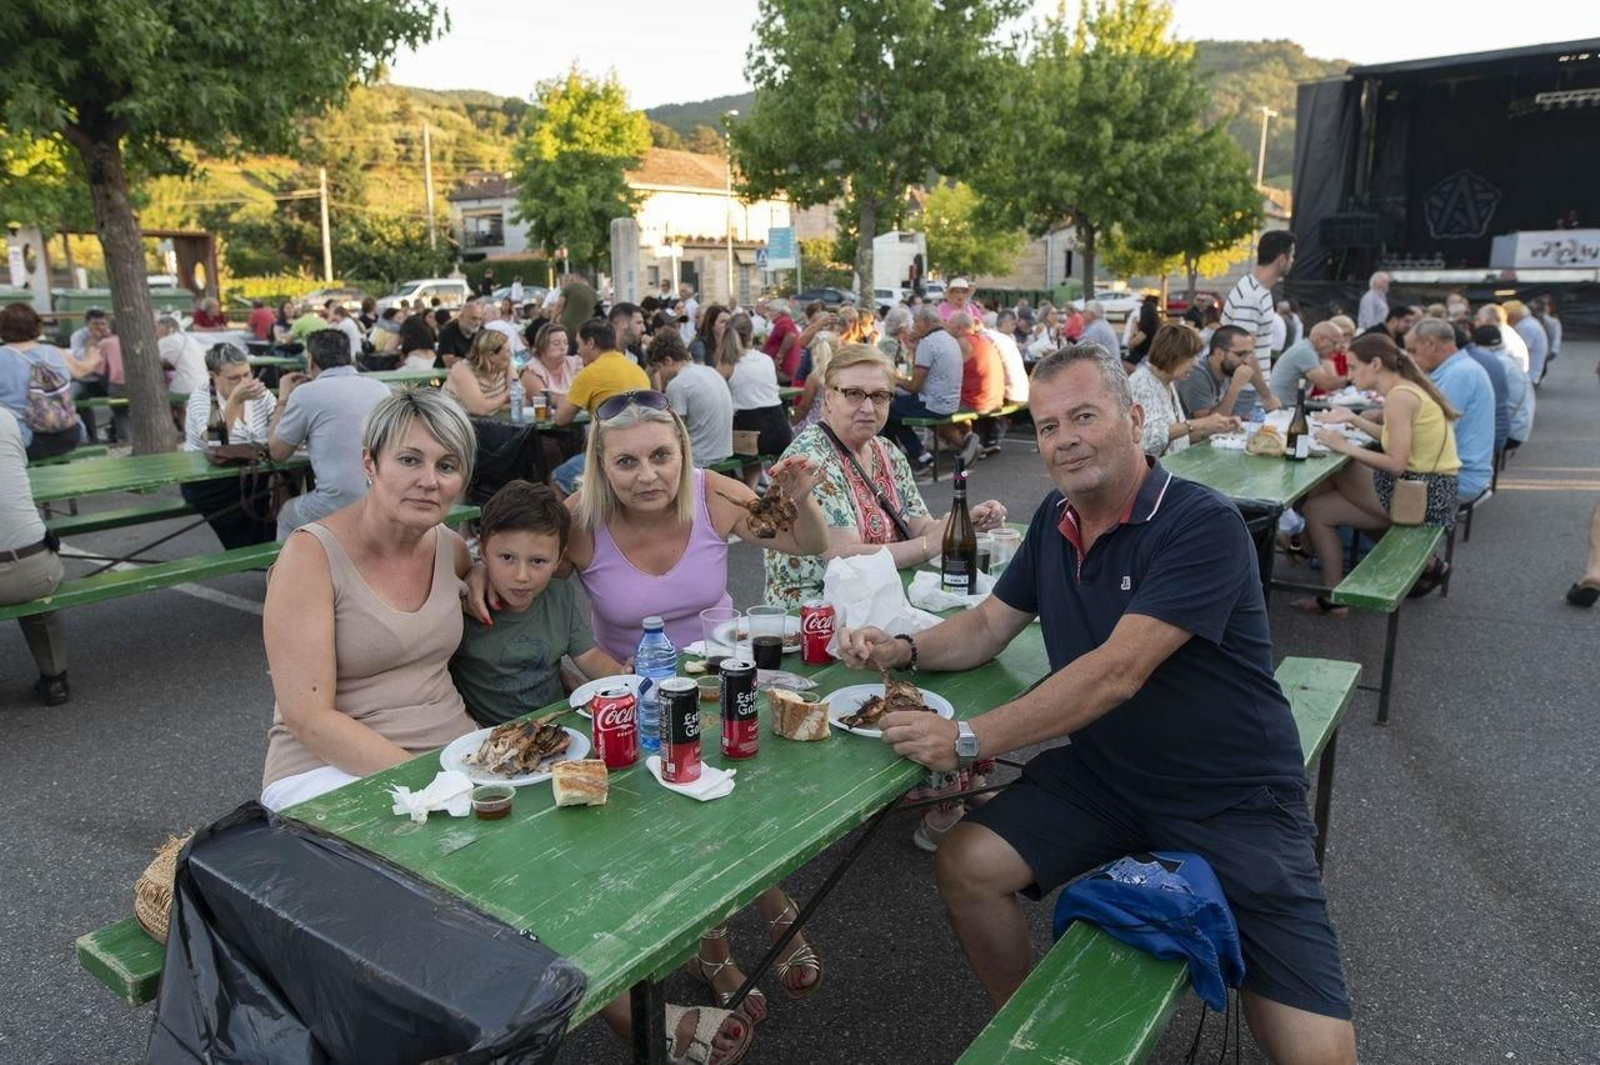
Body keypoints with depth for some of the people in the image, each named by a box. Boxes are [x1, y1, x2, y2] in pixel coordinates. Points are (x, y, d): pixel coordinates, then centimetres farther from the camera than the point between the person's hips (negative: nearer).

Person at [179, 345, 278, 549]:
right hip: (207, 482, -4)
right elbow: (214, 442, -25)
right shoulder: (200, 398, -6)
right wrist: (235, 400, -31)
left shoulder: (261, 395, 4)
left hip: (254, 478, 4)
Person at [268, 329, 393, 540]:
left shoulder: (306, 392, -6)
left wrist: (283, 399, 18)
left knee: (286, 514, 29)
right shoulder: (381, 389, 8)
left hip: (337, 509, -5)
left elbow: (277, 452, 7)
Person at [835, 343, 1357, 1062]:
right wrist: (904, 649, -11)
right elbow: (987, 626, 9)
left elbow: (1117, 672, -29)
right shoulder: (1055, 520, 3)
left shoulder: (1201, 523, -21)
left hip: (1232, 797, -5)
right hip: (1103, 773, 6)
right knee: (965, 867, -10)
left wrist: (968, 740, -31)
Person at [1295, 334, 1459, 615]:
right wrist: (1353, 419, 14)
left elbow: (1396, 463, -22)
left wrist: (1345, 446, -15)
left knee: (1315, 511, -2)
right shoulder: (1410, 387, 10)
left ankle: (1333, 597, 8)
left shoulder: (1398, 396, -18)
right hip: (1431, 488, 9)